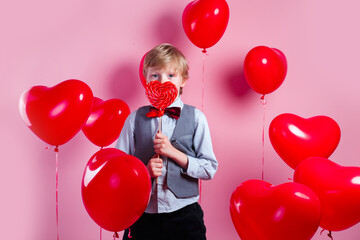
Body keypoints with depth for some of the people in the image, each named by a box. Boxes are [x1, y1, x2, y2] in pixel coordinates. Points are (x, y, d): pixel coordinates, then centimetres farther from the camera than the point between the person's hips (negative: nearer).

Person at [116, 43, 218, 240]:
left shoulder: (195, 118, -1)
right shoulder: (135, 119, 2)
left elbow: (210, 168, -3)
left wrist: (173, 152, -13)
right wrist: (144, 170, -14)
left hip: (184, 215, -1)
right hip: (143, 216, 1)